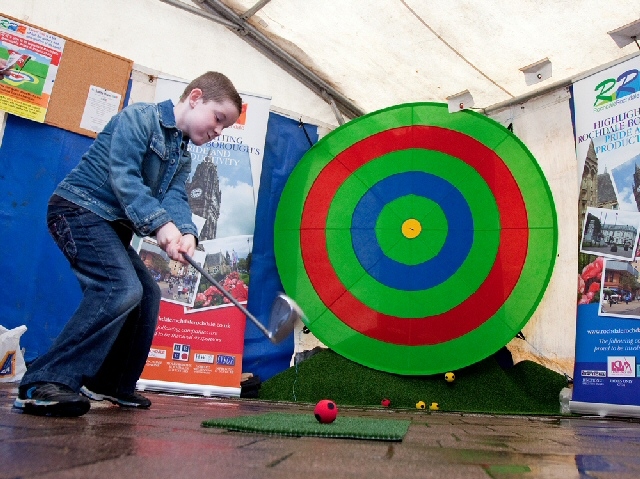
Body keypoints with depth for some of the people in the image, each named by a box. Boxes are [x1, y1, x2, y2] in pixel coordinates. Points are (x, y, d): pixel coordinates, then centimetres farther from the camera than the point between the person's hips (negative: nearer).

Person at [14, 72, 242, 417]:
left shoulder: (182, 156, 14)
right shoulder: (140, 117, -10)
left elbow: (175, 197, -2)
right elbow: (122, 176, -23)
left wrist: (186, 233, -24)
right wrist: (160, 224, -34)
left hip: (111, 225, 10)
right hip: (79, 209, -10)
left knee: (147, 294, 9)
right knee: (123, 288, -25)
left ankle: (111, 383, 19)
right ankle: (44, 383, -22)